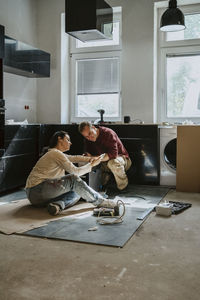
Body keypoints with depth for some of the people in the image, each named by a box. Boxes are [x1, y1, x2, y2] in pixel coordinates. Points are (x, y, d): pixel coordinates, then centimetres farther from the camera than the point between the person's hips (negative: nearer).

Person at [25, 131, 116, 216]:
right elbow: (75, 172, -13)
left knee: (76, 193, 4)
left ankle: (58, 204, -18)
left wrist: (89, 159, 6)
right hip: (37, 190, -10)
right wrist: (92, 164, -1)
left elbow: (73, 158, 20)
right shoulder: (56, 153, -12)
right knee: (73, 179, -19)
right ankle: (100, 201, -12)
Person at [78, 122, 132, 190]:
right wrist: (89, 157, -28)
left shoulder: (108, 133, -23)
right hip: (105, 164, 6)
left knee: (113, 162, -41)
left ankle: (122, 186, -18)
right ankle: (106, 175, 6)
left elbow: (113, 153, -33)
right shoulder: (88, 140, -3)